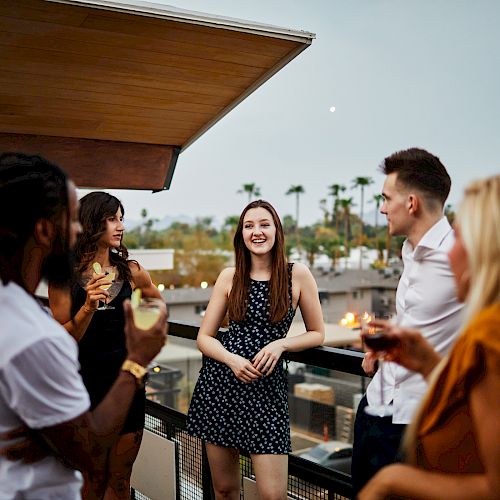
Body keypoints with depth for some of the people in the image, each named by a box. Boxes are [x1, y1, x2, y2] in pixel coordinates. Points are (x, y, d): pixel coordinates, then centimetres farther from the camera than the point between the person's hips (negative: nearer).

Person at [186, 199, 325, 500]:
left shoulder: (298, 275, -2)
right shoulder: (229, 277, 3)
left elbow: (317, 334, 7)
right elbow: (205, 337, 6)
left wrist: (280, 344, -12)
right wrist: (232, 360, -14)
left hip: (267, 385, -2)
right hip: (220, 380, 2)